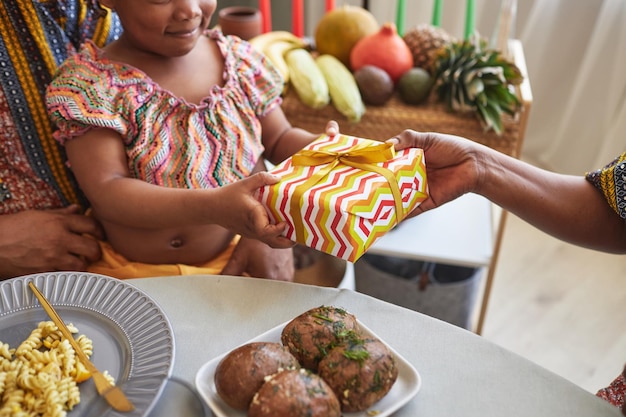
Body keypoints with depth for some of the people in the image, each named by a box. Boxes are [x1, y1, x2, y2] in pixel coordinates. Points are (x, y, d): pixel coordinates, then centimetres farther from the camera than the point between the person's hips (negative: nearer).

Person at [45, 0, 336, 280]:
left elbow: (279, 139, 11)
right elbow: (105, 193, -19)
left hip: (242, 256, 0)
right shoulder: (89, 83, -10)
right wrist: (212, 207, -34)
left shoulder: (237, 58, 1)